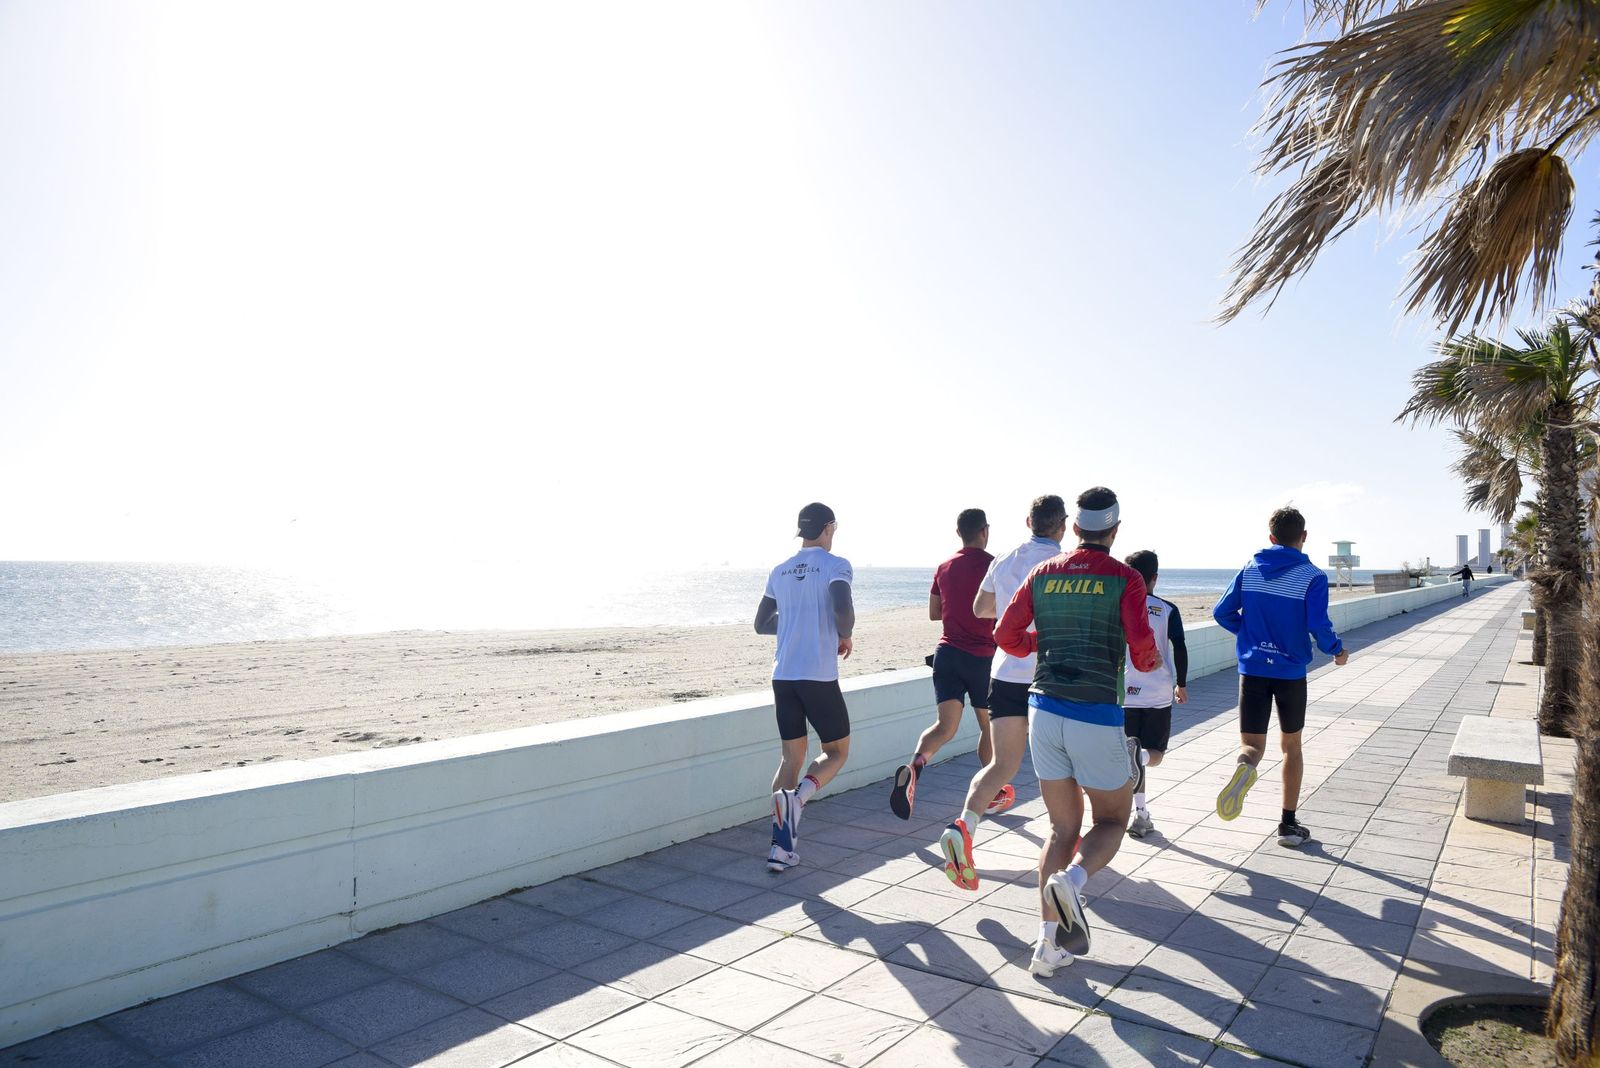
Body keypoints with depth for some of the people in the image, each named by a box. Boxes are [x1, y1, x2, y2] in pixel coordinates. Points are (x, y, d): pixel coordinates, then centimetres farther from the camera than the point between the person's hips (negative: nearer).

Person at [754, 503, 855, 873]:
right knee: (836, 752, 12)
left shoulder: (780, 571, 12)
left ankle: (782, 845, 6)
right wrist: (845, 636, -3)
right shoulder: (835, 565, -5)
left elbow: (761, 624, 17)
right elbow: (842, 607, -22)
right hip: (819, 676, -5)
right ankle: (795, 798, -16)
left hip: (783, 676, 5)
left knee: (792, 755, 14)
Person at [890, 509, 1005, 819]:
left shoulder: (944, 567, 8)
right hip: (982, 656, -3)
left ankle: (914, 764, -32)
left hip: (947, 652, 4)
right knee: (989, 725, 16)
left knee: (945, 725, -3)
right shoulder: (993, 565, -8)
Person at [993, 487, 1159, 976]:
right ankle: (1072, 879, -15)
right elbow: (1142, 647, -13)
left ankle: (1048, 942, 7)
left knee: (1063, 827, 13)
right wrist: (1150, 662, 10)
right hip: (1097, 717, -4)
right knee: (1112, 820, 15)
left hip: (1044, 710, 4)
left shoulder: (1043, 573, 6)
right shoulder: (1124, 578, -5)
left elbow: (1006, 635, 6)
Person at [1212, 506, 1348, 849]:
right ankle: (1289, 825, 20)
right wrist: (1337, 651, 4)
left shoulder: (1250, 570, 4)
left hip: (1252, 669, 1)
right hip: (1291, 672, -1)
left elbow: (1222, 612, 4)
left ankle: (1245, 765, -35)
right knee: (1291, 746, 16)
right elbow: (1319, 624, -16)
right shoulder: (1313, 576, -6)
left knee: (1252, 744, 3)